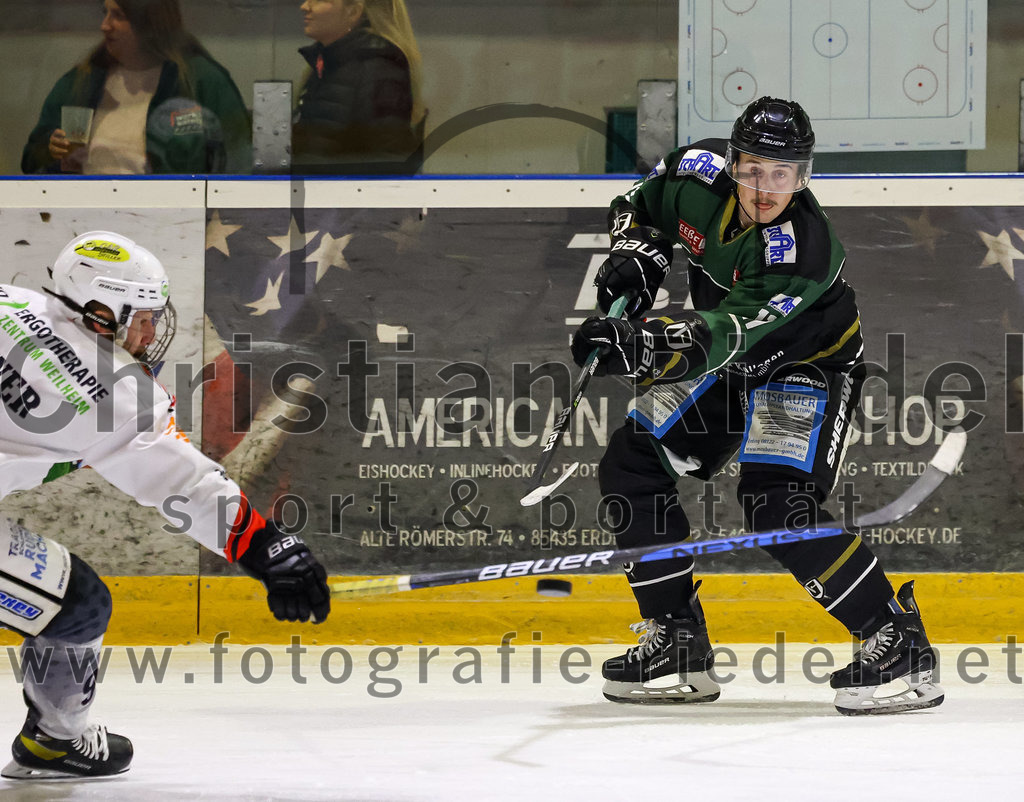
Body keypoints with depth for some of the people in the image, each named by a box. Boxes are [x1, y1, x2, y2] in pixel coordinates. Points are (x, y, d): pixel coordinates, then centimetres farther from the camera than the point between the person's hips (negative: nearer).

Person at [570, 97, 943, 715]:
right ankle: (678, 644, 7)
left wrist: (640, 345, -59)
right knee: (631, 465, 1)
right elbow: (644, 203, 7)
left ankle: (899, 641, -19)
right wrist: (637, 256, -12)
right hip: (732, 366, 8)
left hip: (811, 367, -8)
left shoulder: (802, 249, -35)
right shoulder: (701, 173, -17)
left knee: (776, 502, -26)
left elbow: (724, 335, -45)